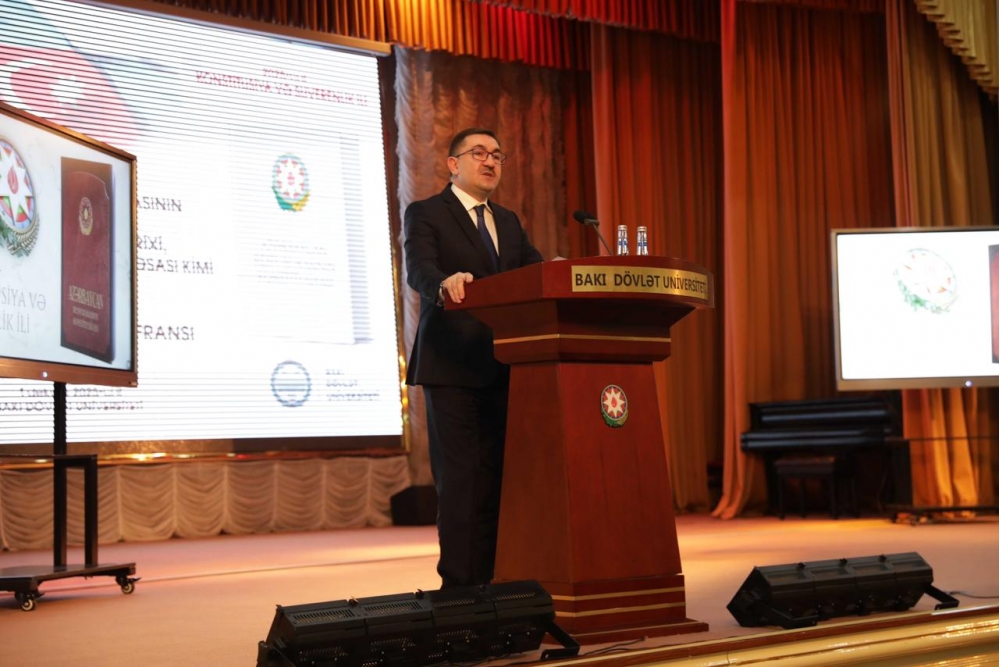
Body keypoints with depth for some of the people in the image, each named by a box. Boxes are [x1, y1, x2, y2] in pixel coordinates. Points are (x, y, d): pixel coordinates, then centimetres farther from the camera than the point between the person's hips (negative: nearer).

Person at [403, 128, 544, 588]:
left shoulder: (508, 223, 20)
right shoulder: (425, 214, 2)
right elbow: (418, 268, -16)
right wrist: (444, 283, -39)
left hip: (503, 368, 6)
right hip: (451, 366, -6)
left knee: (494, 476, 8)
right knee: (459, 476, -4)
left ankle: (488, 581, 15)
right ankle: (458, 584, 2)